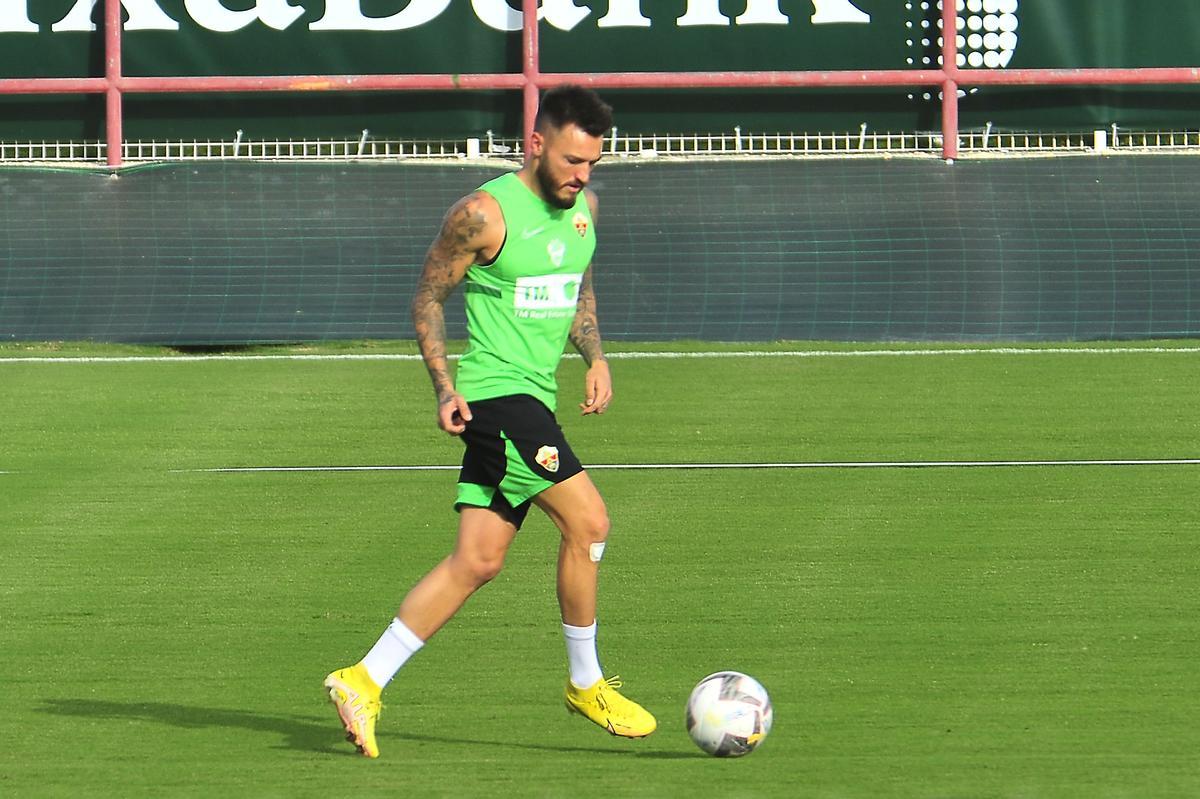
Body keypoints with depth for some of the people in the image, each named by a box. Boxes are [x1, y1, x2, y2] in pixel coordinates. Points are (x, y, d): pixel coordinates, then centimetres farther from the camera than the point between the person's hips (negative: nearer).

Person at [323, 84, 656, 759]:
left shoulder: (584, 206, 11)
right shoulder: (486, 214, -12)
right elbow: (428, 298, -5)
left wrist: (595, 357, 10)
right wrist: (445, 387, -13)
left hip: (535, 399, 8)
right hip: (496, 392, -8)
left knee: (479, 560, 4)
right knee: (588, 519, -16)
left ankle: (365, 682, 6)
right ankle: (587, 684, -2)